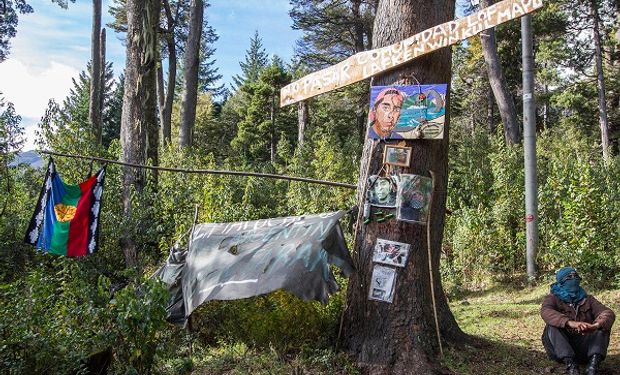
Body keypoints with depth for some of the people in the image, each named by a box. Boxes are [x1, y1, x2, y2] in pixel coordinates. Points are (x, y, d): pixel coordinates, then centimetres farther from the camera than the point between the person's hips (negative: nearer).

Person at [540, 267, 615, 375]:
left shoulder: (587, 299, 15)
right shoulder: (553, 298, 5)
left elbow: (608, 313, -5)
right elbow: (545, 312, -20)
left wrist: (596, 325, -30)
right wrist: (570, 323, -38)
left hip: (584, 346, 2)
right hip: (559, 349, -2)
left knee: (603, 324, -14)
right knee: (552, 325, -26)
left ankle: (593, 363, -34)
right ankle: (570, 365, -40)